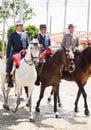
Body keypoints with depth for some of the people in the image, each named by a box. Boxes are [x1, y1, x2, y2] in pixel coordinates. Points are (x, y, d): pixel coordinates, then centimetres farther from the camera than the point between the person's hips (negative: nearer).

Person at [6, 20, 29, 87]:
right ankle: (9, 78, -20)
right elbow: (9, 46, 5)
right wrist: (7, 57, 0)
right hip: (15, 52, -2)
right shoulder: (12, 34, 7)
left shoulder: (25, 35, 16)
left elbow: (28, 45, 19)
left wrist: (27, 50, -3)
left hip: (24, 53, 2)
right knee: (9, 61, -30)